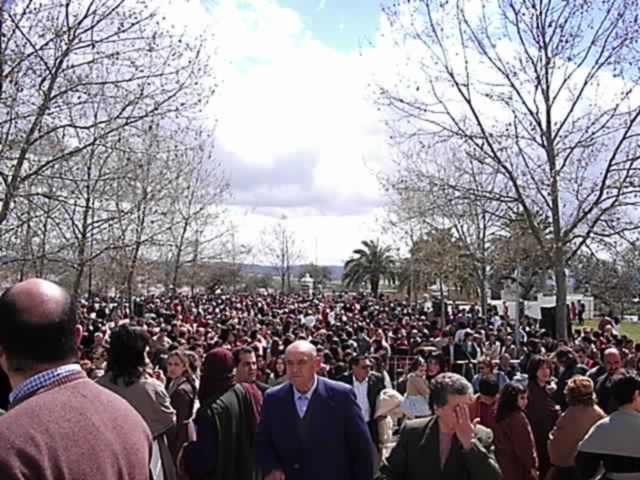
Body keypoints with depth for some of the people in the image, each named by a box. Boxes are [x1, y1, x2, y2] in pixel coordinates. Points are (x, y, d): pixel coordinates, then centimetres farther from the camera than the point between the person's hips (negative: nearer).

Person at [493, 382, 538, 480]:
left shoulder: (500, 416, 5)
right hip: (518, 468, -8)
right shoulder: (518, 418, -20)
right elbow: (524, 447, -18)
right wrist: (532, 466, -8)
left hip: (503, 465, 8)